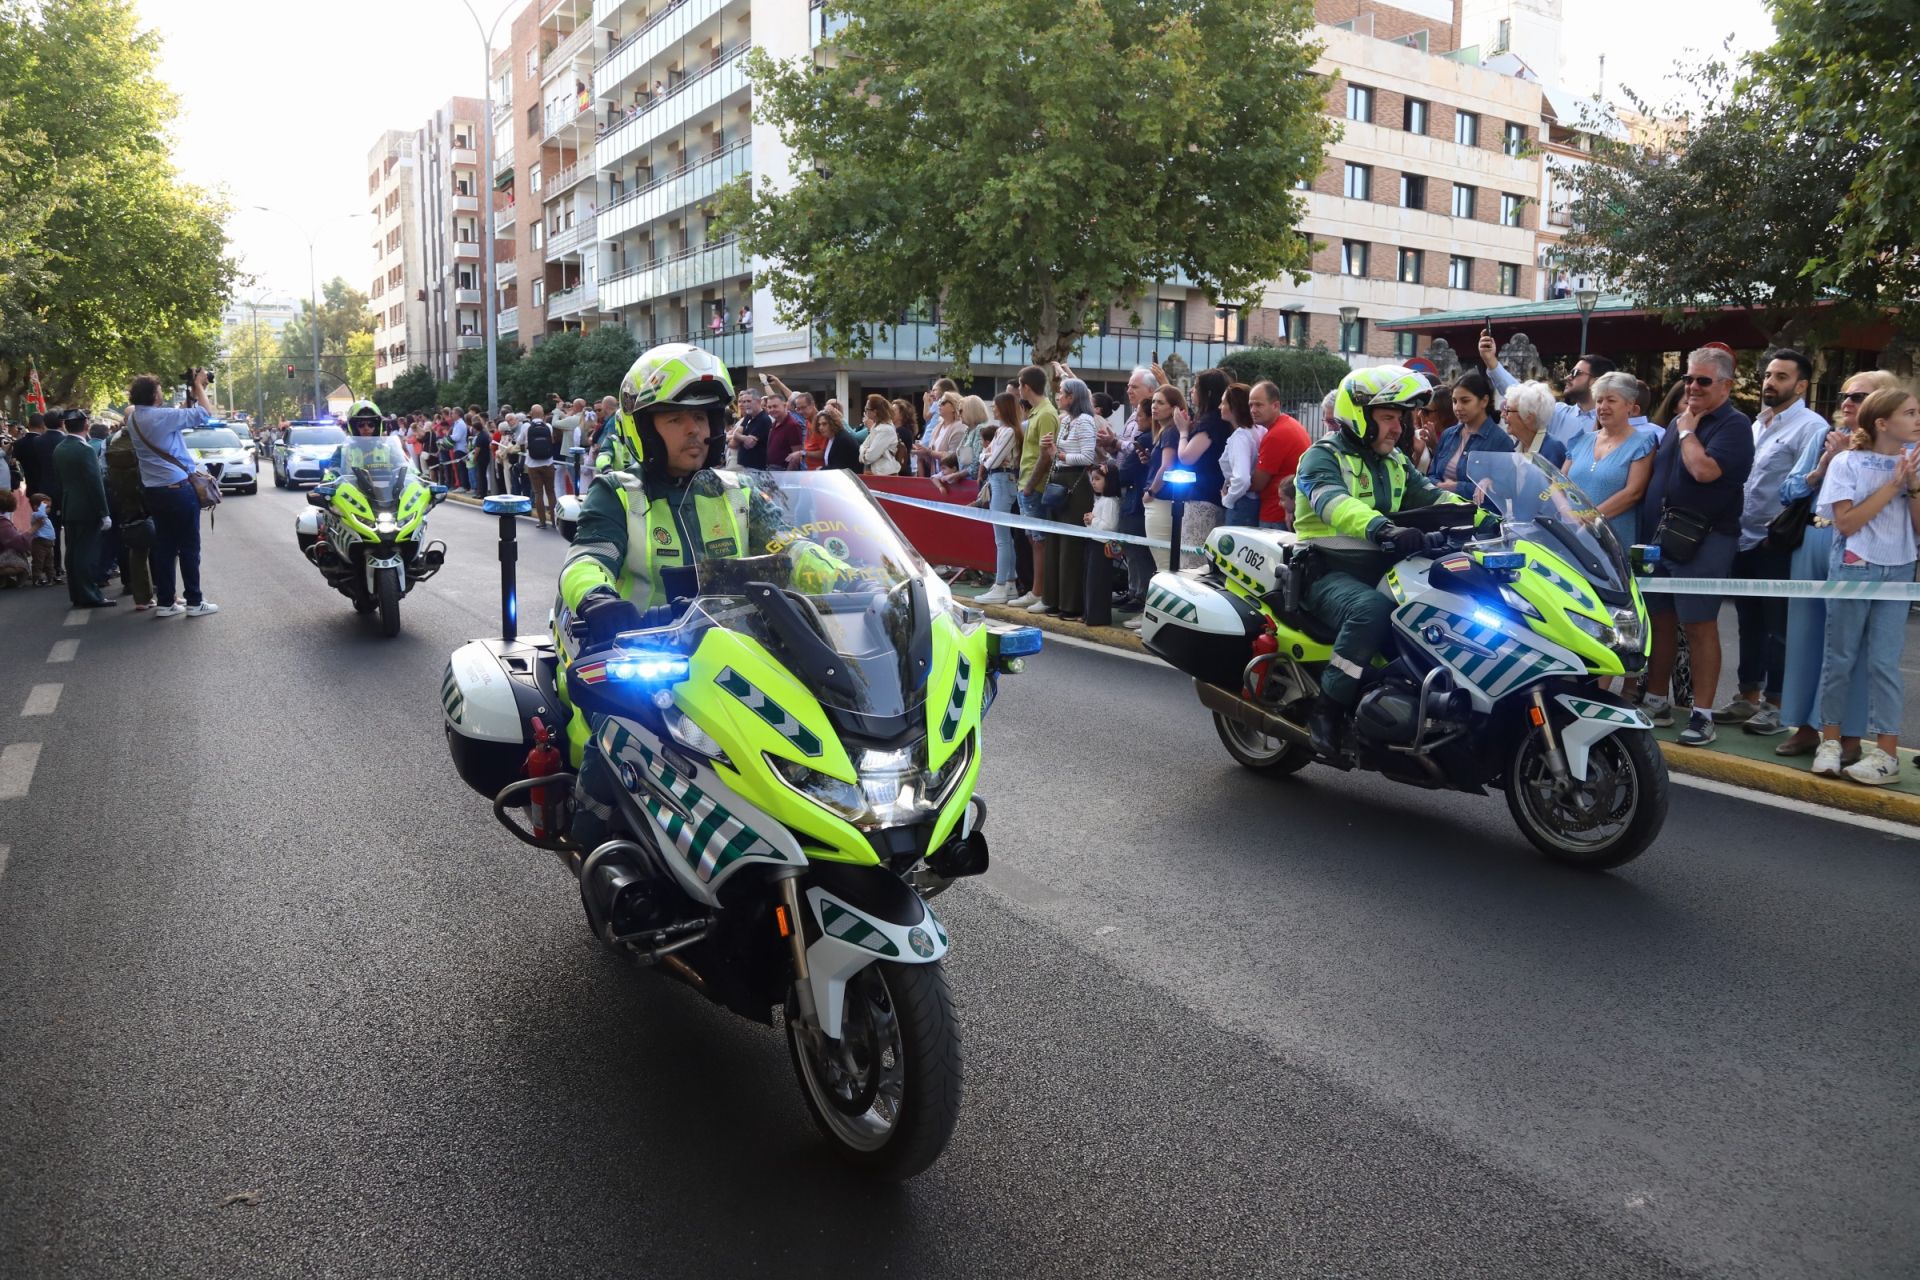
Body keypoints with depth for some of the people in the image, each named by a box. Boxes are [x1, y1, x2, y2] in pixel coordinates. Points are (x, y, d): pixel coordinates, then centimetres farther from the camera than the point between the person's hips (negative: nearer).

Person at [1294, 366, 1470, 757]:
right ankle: (1328, 707, -29)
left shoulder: (1394, 462, 21)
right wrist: (1382, 527, -45)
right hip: (1329, 573, -7)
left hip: (1380, 569, 7)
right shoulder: (1323, 457, -6)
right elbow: (1333, 502, -27)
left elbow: (1431, 495, 8)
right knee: (1371, 608, -37)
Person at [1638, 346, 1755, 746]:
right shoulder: (1679, 420, 16)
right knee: (1659, 620, 12)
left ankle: (1702, 713, 0)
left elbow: (1704, 470, -24)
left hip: (1702, 540, -8)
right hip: (1660, 535, 8)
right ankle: (1656, 701, 23)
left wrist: (1688, 431, -10)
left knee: (1699, 624, -5)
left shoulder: (1734, 425, -9)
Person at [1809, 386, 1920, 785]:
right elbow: (1847, 522, -13)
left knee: (1884, 663, 0)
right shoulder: (1847, 463, -6)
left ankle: (1886, 753, 2)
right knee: (1840, 659, 5)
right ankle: (1830, 742, 15)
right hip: (1854, 569, -3)